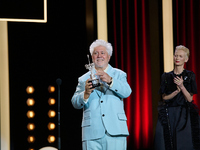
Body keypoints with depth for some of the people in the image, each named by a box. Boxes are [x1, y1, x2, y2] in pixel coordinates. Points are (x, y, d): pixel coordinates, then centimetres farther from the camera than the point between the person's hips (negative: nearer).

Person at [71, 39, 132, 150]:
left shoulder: (118, 75, 14)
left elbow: (126, 92, -5)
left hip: (115, 132, -1)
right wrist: (86, 94, -16)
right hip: (92, 132, 1)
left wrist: (110, 80, -21)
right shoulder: (84, 79, 16)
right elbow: (75, 103, 6)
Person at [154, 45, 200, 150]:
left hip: (184, 114, -2)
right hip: (168, 115, 2)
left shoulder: (190, 76, 4)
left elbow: (190, 99, -2)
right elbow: (164, 97, 3)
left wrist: (182, 86, -18)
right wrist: (176, 91, -14)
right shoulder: (166, 77, 10)